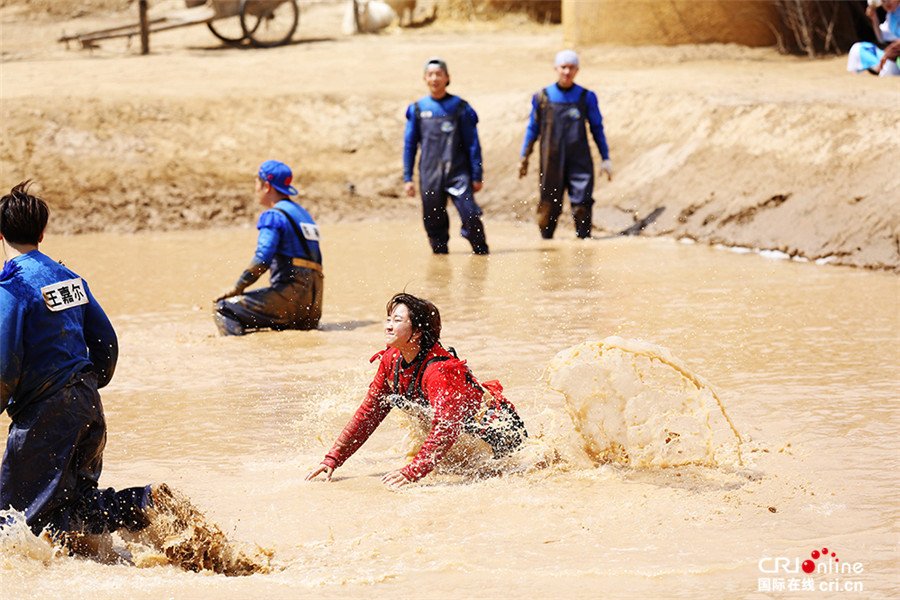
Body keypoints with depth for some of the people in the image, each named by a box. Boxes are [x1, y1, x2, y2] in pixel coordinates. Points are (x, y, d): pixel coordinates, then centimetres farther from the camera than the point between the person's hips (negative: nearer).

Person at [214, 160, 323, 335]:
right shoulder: (303, 214, 23)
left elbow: (261, 261, -17)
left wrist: (237, 288, -9)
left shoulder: (273, 216, -5)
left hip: (292, 293, -9)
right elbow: (316, 261, 24)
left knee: (224, 309, -14)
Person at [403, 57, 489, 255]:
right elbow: (409, 145, 12)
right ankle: (439, 252, 23)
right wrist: (407, 178, 7)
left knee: (470, 215, -13)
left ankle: (481, 251, 4)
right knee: (433, 222, 5)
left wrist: (477, 176, 1)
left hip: (458, 174, -2)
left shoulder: (460, 107, 2)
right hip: (429, 177, 2)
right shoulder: (417, 109, 7)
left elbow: (473, 144, 4)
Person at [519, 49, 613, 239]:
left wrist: (606, 159, 9)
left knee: (582, 206, -11)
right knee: (549, 207, 4)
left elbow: (597, 129, 11)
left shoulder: (586, 97, 4)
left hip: (580, 161, 0)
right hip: (551, 162, 0)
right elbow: (533, 129, 12)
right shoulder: (542, 97, 3)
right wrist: (524, 158, 10)